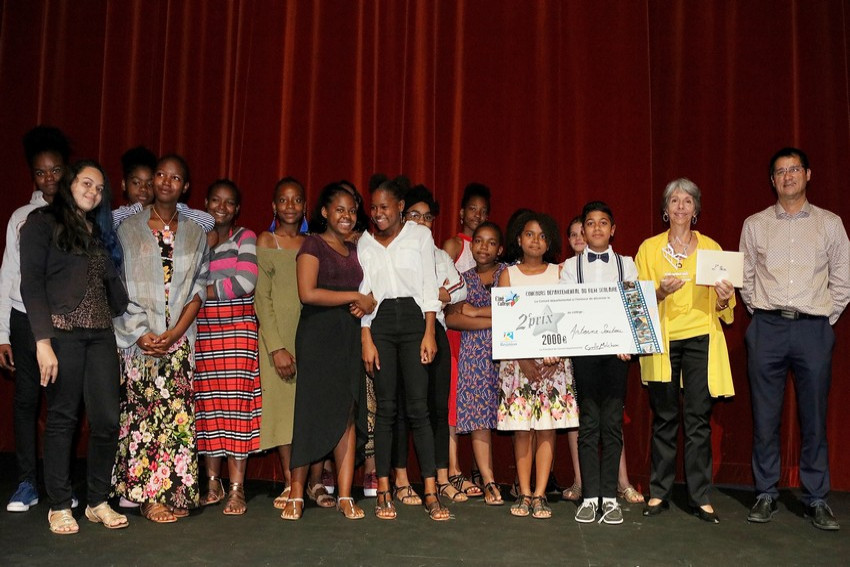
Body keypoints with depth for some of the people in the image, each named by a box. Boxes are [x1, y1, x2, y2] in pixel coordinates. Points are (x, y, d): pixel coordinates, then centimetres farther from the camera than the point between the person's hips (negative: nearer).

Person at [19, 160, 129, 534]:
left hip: (101, 335, 5)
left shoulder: (100, 233, 20)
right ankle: (59, 506, 15)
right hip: (63, 332, -5)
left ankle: (98, 502, 15)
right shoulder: (43, 223, 2)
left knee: (107, 418, 1)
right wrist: (43, 341, -14)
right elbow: (31, 284, -7)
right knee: (62, 418, 2)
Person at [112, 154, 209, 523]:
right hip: (139, 340, -1)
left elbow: (198, 290, 5)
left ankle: (174, 492, 7)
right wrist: (140, 333, -9)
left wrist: (175, 333, -8)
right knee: (142, 412, -2)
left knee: (176, 413, -1)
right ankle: (147, 495, 6)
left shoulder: (195, 235, 11)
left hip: (179, 339, 1)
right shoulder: (129, 230, 6)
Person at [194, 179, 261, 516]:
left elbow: (245, 282, -10)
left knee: (235, 403, -5)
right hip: (202, 331, 3)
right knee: (207, 405, 3)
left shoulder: (245, 238, 4)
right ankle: (213, 484, 15)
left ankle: (237, 489, 1)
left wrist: (203, 291, -6)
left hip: (238, 329, -3)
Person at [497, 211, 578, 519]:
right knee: (521, 428, 0)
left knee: (548, 425, -1)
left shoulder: (559, 273, 10)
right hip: (517, 358, 0)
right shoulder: (509, 274, 9)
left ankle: (540, 494, 5)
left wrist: (558, 354, -11)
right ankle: (524, 493, 8)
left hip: (553, 358, 0)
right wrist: (523, 359, -11)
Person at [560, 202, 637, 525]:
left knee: (613, 422, 1)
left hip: (618, 349, 1)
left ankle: (610, 497, 7)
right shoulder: (571, 266, 10)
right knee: (588, 422, 1)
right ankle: (591, 496, 6)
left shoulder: (626, 264, 12)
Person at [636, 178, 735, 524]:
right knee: (664, 418, 4)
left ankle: (701, 498, 9)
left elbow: (723, 305, 10)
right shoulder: (649, 248, 7)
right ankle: (659, 493, 14)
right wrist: (661, 292, -16)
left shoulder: (711, 248, 9)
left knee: (699, 419, 0)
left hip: (700, 339, 1)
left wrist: (724, 300, -13)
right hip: (662, 340, 0)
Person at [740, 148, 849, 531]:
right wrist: (761, 316, 6)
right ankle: (765, 495, 14)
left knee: (814, 418, 3)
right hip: (767, 329, 1)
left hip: (813, 329, 0)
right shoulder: (755, 225, 9)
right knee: (765, 417, 3)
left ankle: (816, 500, 14)